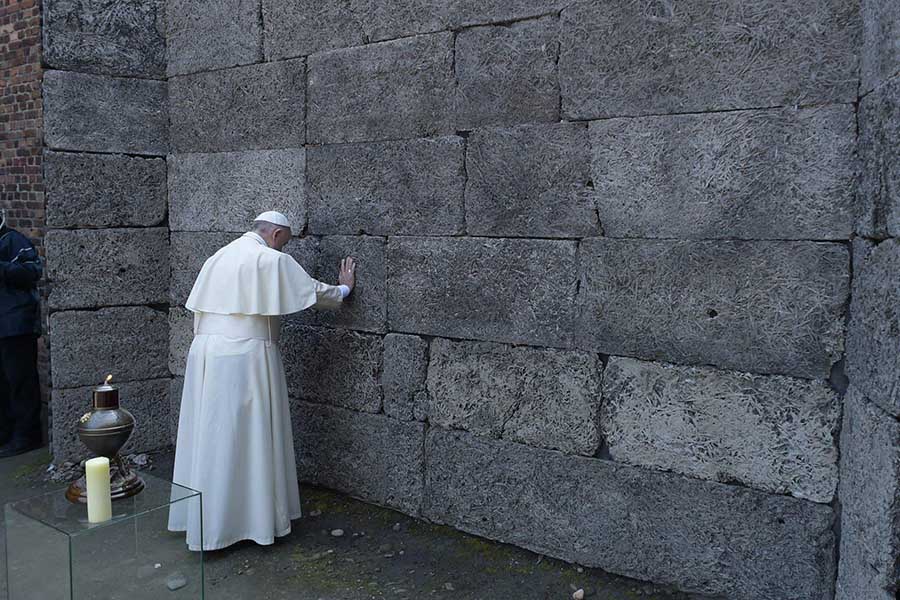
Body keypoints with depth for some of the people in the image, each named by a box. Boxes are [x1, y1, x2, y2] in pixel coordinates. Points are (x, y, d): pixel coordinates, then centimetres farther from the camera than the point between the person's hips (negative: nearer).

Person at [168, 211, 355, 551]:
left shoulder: (218, 258, 16)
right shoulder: (272, 260, -5)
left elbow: (198, 311, 18)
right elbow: (316, 293, 1)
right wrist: (343, 288, 19)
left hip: (205, 355, 7)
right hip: (246, 357, -7)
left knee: (210, 434, 13)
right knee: (252, 437, 3)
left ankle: (201, 520, 24)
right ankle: (258, 518, 13)